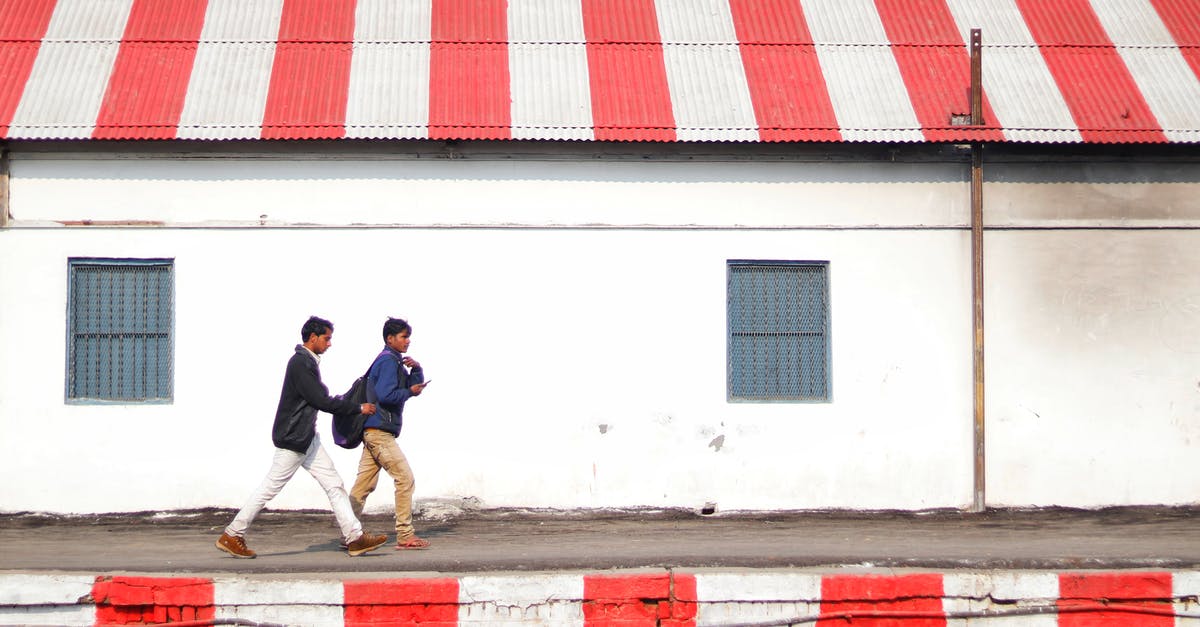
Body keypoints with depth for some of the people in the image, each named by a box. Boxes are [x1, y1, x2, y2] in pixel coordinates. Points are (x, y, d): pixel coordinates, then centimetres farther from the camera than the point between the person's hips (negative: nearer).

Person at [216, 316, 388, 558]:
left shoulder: (307, 361, 13)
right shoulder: (301, 363, -18)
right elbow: (321, 400, -20)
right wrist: (358, 407, -12)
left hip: (307, 438, 10)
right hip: (292, 438, -10)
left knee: (334, 484, 6)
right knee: (270, 487, -3)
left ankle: (355, 537, 6)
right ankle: (231, 536, 6)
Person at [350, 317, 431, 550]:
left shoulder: (395, 362, 22)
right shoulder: (388, 361, -10)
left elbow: (416, 385, 22)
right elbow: (385, 395, -21)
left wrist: (416, 369, 4)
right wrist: (410, 391, -9)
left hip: (372, 431, 10)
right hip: (380, 431, -10)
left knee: (364, 485, 8)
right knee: (405, 478, -9)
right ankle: (405, 536, -8)